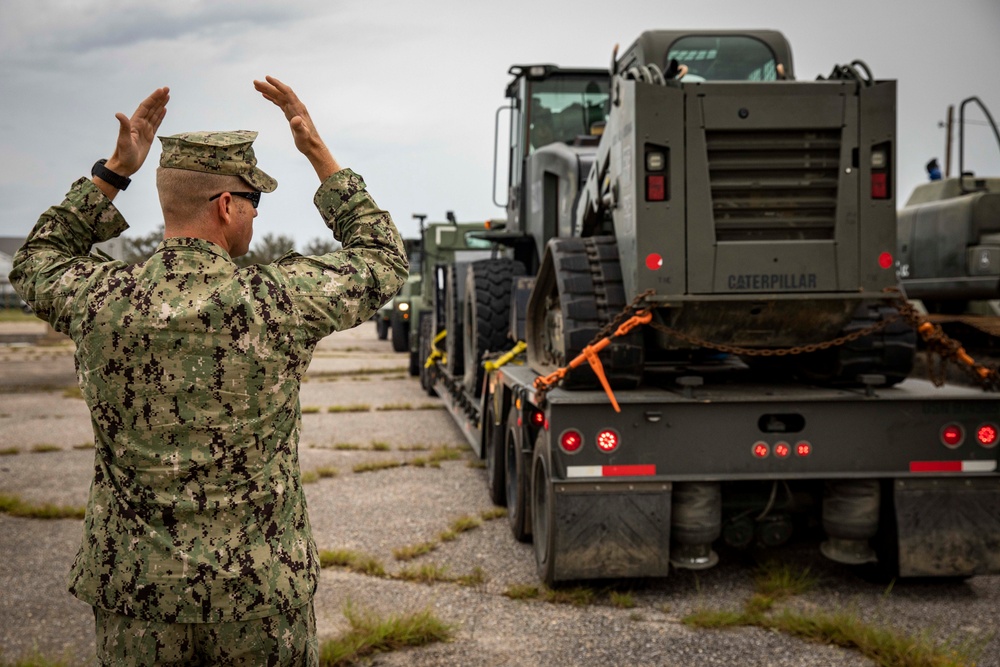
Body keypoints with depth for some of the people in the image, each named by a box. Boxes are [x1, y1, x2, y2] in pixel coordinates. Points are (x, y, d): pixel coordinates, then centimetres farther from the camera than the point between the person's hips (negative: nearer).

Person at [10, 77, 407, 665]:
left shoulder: (101, 302, -10)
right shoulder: (280, 302, -15)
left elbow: (36, 267, 16)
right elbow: (383, 260, 4)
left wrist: (112, 171, 10)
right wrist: (319, 153, 5)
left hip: (136, 588, 2)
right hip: (266, 591, -2)